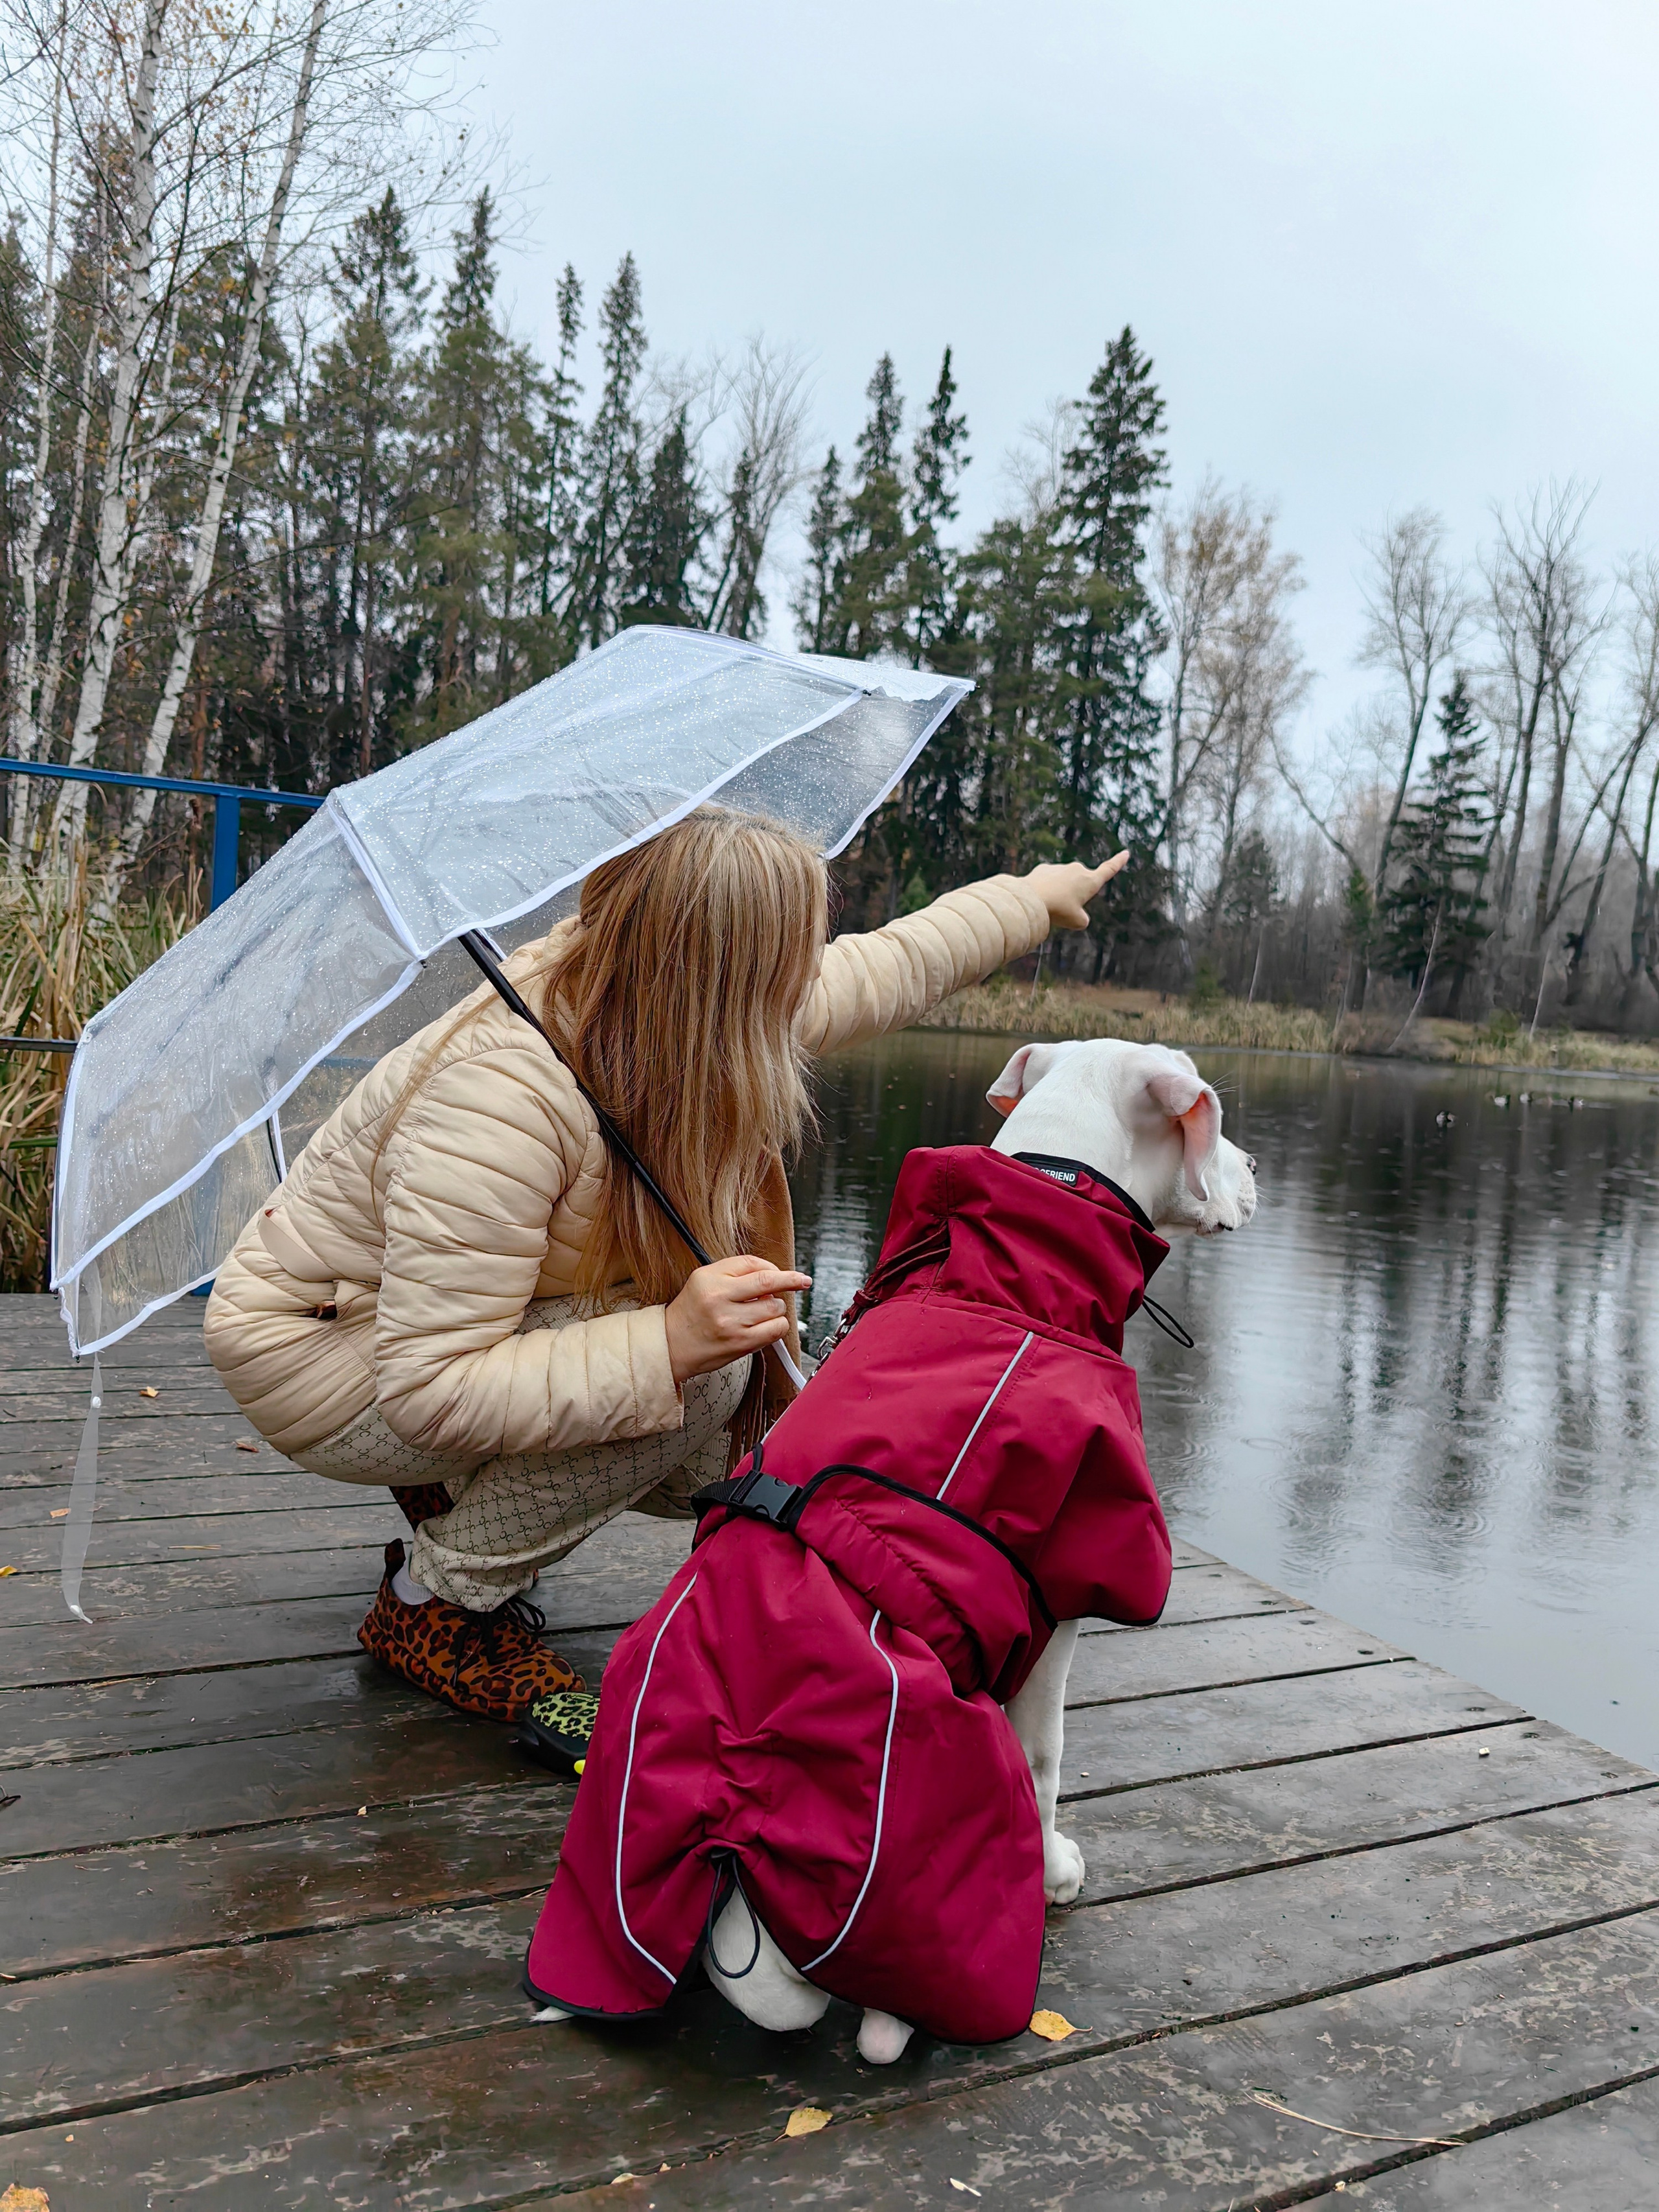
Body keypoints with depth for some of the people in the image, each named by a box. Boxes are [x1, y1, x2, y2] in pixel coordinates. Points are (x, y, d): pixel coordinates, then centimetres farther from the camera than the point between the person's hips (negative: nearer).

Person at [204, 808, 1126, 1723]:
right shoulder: (503, 1097, -37)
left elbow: (891, 967, 7)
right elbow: (427, 1389, -35)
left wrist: (1038, 896, 19)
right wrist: (670, 1345, -44)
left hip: (468, 1326, 8)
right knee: (699, 1377, -28)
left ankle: (456, 1499, 14)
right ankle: (440, 1600, -9)